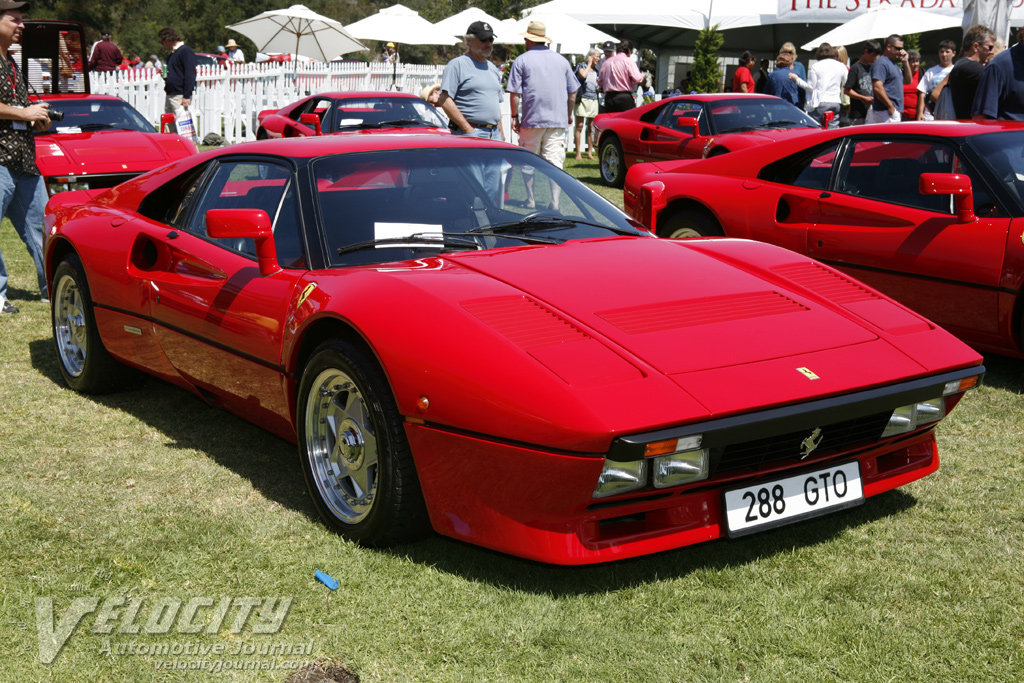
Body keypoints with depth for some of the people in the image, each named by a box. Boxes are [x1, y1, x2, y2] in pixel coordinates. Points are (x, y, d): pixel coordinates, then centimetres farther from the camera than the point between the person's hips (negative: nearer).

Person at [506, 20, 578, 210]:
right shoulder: (561, 60, 11)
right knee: (555, 162, 1)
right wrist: (568, 115, 23)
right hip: (558, 120, 2)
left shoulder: (522, 60, 0)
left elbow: (514, 93, -4)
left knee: (528, 162, 10)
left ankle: (530, 200, 14)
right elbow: (572, 93, 13)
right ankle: (555, 202, -5)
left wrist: (515, 117, 4)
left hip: (532, 120, -2)